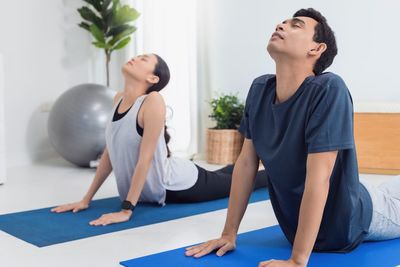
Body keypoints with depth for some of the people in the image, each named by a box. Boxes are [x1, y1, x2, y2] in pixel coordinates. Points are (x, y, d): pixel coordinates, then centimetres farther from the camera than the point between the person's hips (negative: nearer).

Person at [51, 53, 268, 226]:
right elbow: (110, 153, -3)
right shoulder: (119, 99, -8)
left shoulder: (153, 101, -29)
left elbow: (145, 158, -31)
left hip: (179, 184, -7)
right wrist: (86, 199, -3)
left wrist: (126, 210, -31)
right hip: (158, 190, 7)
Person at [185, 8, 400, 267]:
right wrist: (229, 233, -7)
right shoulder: (260, 90, -14)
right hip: (300, 225, 5)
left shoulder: (329, 89, -33)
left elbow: (318, 178, -35)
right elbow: (247, 162, -8)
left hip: (347, 224, -4)